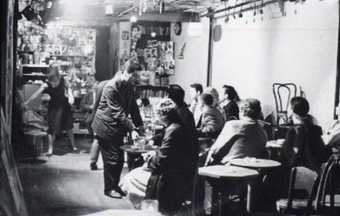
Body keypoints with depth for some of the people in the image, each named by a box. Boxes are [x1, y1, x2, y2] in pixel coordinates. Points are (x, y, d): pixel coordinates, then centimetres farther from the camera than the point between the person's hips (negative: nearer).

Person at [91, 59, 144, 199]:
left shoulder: (129, 87, 4)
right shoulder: (111, 87, -23)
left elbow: (133, 107, 9)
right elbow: (118, 113, -26)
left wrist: (140, 125, 0)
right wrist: (132, 129, -28)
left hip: (118, 128, 8)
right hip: (106, 126, -8)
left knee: (120, 159, 10)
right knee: (111, 159, -2)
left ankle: (115, 186, 24)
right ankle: (109, 188, 11)